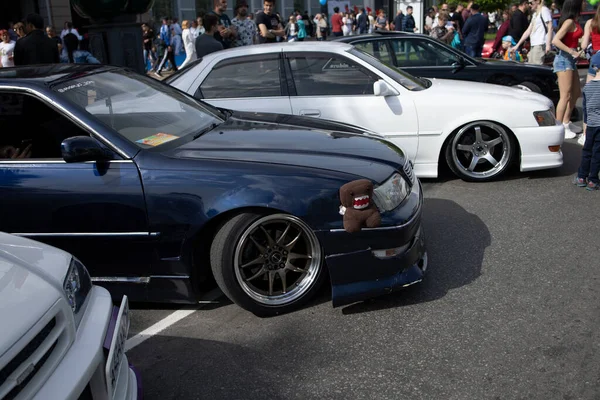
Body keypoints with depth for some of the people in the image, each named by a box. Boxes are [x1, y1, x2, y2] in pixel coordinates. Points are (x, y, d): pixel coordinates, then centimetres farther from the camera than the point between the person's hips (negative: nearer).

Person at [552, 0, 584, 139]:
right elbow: (555, 40, -24)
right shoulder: (569, 22, -14)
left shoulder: (574, 22, 13)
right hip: (564, 59, -10)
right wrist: (572, 52, -24)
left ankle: (566, 123, 27)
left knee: (576, 93, 17)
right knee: (565, 96, -8)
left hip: (570, 60, 10)